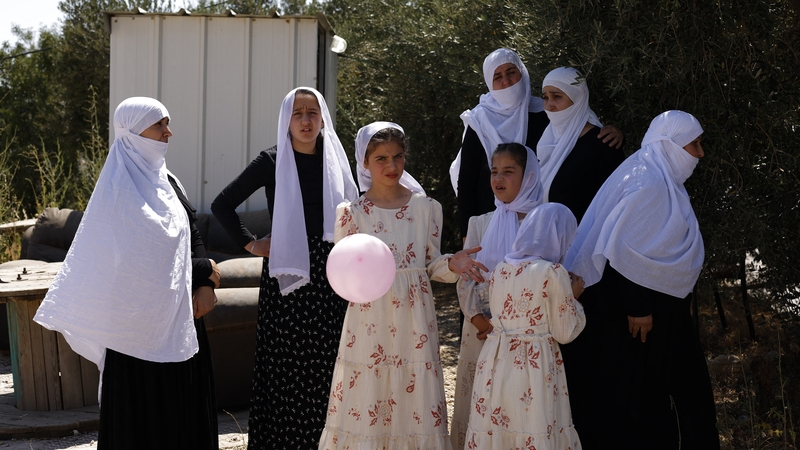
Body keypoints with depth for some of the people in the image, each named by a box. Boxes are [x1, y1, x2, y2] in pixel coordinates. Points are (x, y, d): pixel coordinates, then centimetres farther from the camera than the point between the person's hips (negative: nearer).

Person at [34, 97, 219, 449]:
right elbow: (146, 256, -19)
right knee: (144, 406, 0)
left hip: (180, 311, 8)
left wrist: (205, 285, -7)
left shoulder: (165, 181, 12)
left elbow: (192, 235, 11)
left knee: (185, 400, 10)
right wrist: (204, 269, -7)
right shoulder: (121, 187, -14)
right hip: (140, 314, -8)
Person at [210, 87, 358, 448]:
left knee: (325, 367, 2)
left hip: (329, 280, 2)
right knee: (286, 368, 0)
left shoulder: (336, 162, 8)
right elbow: (222, 205, 0)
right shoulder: (272, 162, -1)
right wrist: (249, 244, -4)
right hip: (286, 279, -2)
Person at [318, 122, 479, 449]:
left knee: (414, 400, 3)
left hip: (413, 321, 1)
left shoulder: (425, 207, 5)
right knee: (364, 403, 0)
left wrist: (451, 265, -11)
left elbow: (431, 265, 9)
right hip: (370, 320, -1)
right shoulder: (353, 212, 1)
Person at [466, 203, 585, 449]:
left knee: (493, 428, 11)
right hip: (533, 369, -6)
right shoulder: (553, 273, -11)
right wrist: (573, 296, 10)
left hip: (496, 363, 6)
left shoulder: (500, 269, 7)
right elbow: (565, 333, -7)